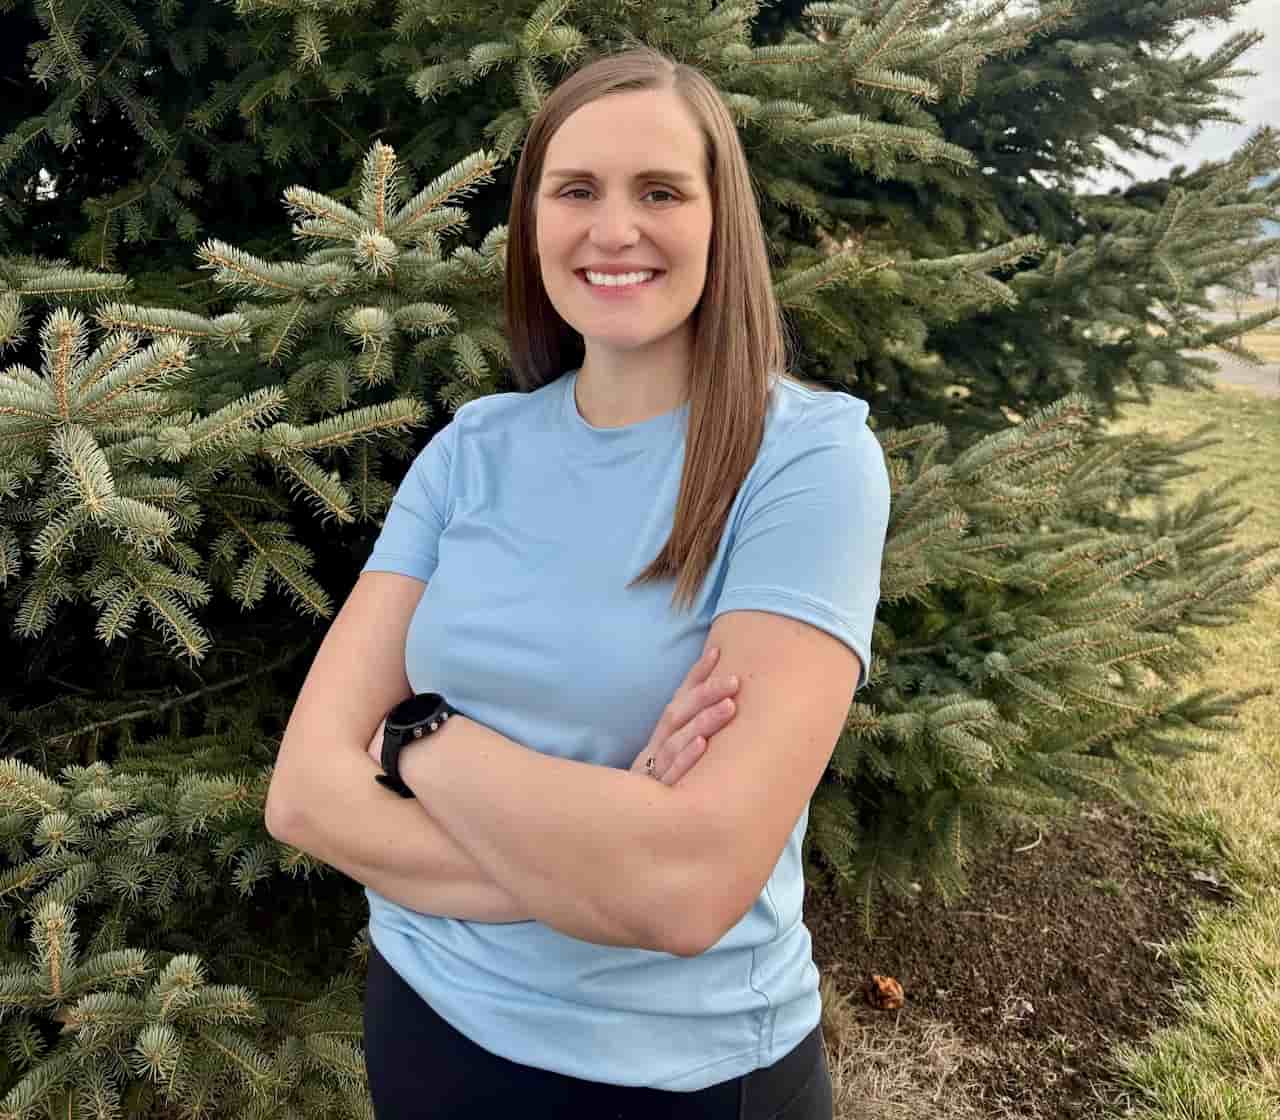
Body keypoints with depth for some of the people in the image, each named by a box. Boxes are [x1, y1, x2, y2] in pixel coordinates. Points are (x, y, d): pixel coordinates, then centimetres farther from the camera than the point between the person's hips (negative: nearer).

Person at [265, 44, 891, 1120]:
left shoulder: (810, 454, -18)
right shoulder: (469, 450, -4)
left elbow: (688, 885, -27)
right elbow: (309, 789, -11)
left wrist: (421, 740, -15)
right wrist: (600, 856, -23)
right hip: (430, 1023, 4)